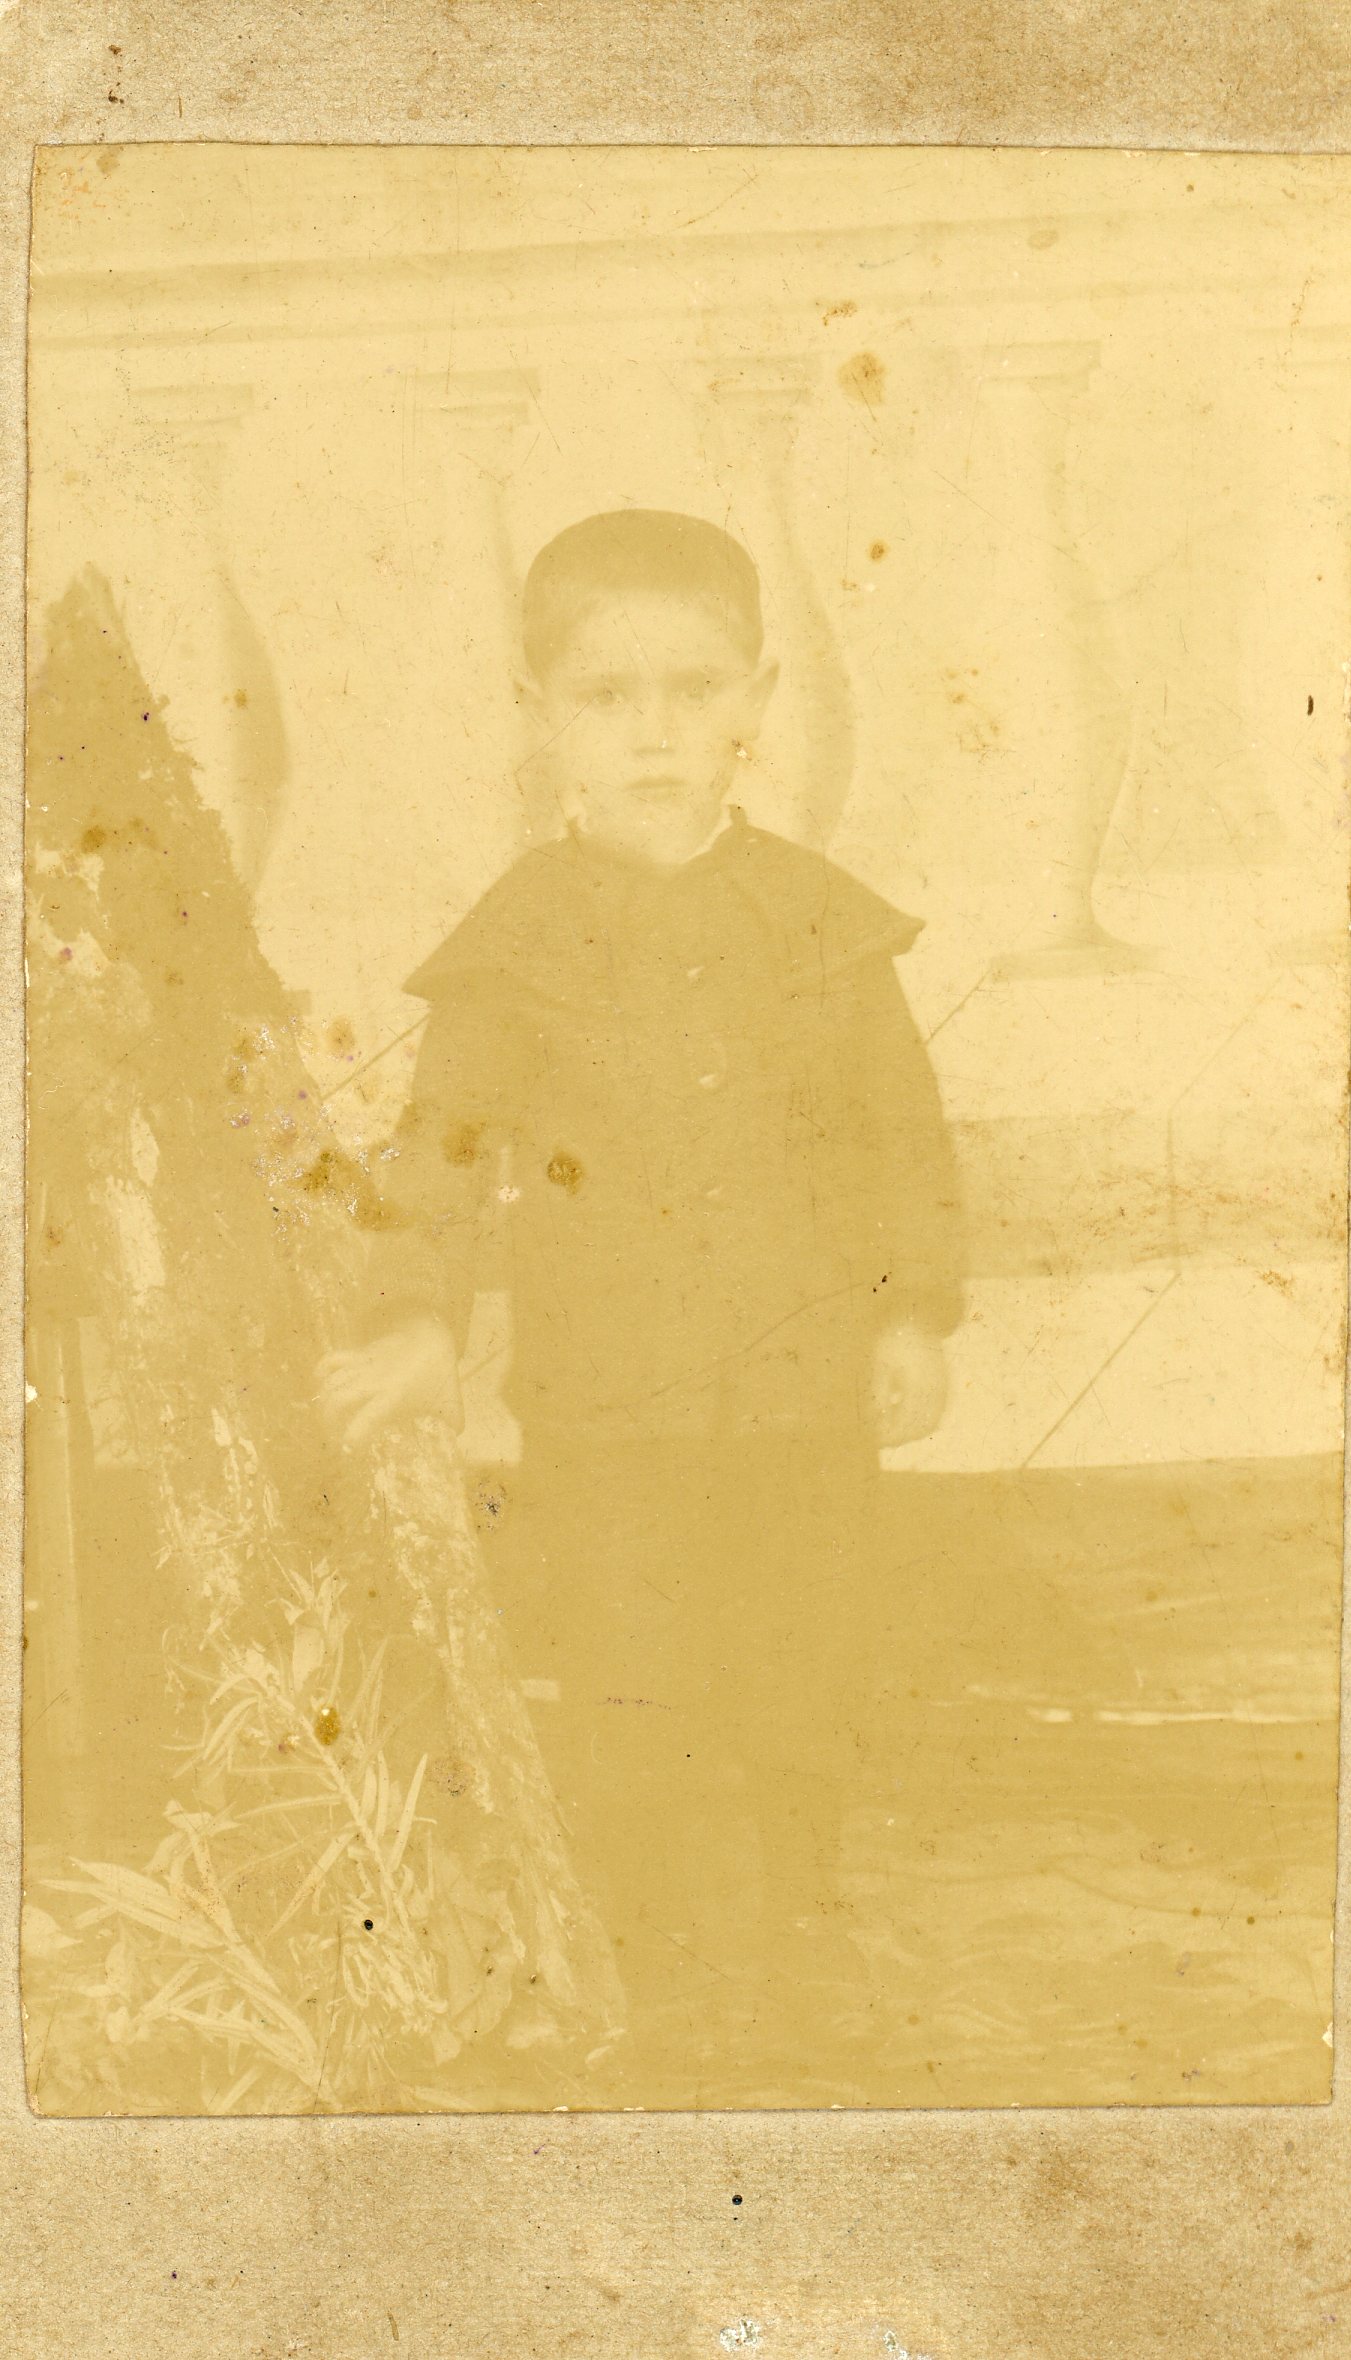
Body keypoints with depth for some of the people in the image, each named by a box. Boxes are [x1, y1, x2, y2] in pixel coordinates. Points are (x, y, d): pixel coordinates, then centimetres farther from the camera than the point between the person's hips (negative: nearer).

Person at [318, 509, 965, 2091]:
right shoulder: (513, 947, -3)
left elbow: (905, 1134, 8)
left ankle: (786, 1964, 34)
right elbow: (443, 1151, 0)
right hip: (603, 1426, -1)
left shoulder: (822, 924, 2)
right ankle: (684, 1998, 21)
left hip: (809, 1411, 2)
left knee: (806, 1708, 12)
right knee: (625, 1721, 1)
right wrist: (420, 1318, -13)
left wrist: (915, 1310, 3)